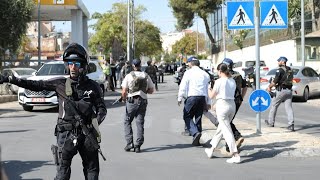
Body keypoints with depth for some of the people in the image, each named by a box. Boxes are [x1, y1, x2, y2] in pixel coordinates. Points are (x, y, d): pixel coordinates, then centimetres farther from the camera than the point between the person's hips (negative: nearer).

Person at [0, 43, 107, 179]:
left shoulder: (92, 86, 2)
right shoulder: (60, 84, 1)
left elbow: (101, 108, 7)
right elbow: (34, 85, 4)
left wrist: (95, 123, -13)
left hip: (87, 134, 1)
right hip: (66, 134, -1)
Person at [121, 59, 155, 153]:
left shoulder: (129, 76, -5)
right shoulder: (146, 76, 4)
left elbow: (124, 91, -7)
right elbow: (151, 90, 9)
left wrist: (124, 99, 12)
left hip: (131, 100, -2)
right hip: (143, 101, 3)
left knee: (127, 121, 11)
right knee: (140, 123, 6)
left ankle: (129, 143, 1)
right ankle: (138, 145, 3)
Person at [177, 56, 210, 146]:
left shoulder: (188, 73, -2)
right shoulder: (205, 74, 13)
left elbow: (183, 86, -6)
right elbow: (208, 89, 15)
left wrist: (180, 98, 1)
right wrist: (207, 102, 20)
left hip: (192, 97, -5)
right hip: (202, 97, 5)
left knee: (187, 116, 3)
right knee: (198, 118, 11)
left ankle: (195, 132, -20)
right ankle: (196, 140, 13)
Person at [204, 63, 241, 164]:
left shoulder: (219, 82, -11)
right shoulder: (233, 81, 9)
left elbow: (211, 96, -4)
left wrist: (209, 90, 18)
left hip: (222, 105, -7)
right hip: (232, 105, 7)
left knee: (227, 131, -6)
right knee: (220, 129, 19)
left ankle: (236, 155, -12)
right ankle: (211, 150, 32)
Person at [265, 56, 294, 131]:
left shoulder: (280, 70, -11)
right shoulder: (290, 70, 13)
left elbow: (275, 81, -16)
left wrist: (269, 87, 0)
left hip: (281, 91, -6)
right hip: (289, 90, 6)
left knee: (274, 105, 11)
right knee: (289, 107, 1)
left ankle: (270, 122, 22)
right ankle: (291, 124, -10)